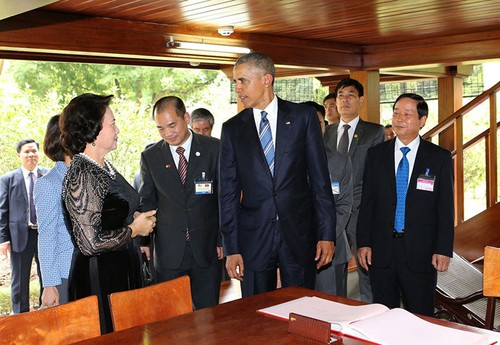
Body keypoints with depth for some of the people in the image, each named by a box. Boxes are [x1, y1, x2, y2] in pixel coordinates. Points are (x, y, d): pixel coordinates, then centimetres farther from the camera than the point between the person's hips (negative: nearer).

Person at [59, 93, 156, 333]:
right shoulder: (81, 176, -20)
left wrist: (134, 218, 6)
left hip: (123, 270, 9)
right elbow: (91, 243, -24)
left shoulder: (104, 167, 8)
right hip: (99, 279, -9)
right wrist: (133, 229, -12)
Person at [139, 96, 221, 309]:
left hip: (207, 249, -1)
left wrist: (224, 240, -1)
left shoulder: (214, 149, -1)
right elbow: (147, 202, 11)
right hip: (168, 252, 1)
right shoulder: (150, 157, 4)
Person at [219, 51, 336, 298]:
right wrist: (231, 248, 0)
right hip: (253, 237, 1)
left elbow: (320, 178, 0)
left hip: (299, 233, -1)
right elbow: (228, 192, 4)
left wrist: (327, 234, -4)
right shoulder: (232, 128, 5)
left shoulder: (303, 116, 1)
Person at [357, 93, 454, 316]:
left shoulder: (440, 158, 0)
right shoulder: (376, 154, 5)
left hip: (420, 252, -2)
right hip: (381, 250, 2)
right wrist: (363, 243, -1)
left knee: (421, 320, 7)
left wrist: (444, 249, -7)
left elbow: (446, 208, -1)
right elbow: (367, 202, 5)